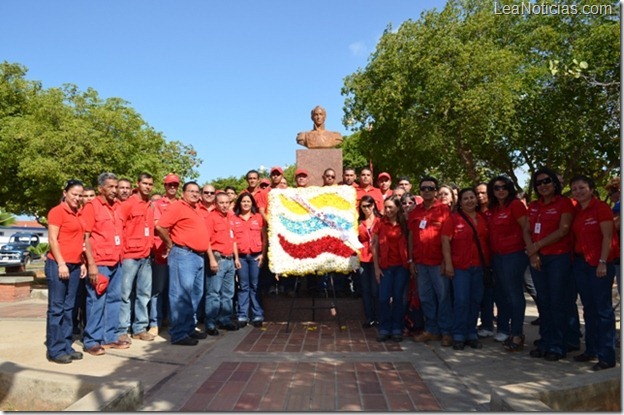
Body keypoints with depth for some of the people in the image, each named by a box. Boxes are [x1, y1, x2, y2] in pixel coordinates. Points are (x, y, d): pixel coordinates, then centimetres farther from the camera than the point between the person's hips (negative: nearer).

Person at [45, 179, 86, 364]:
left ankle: (66, 346, 16)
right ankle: (54, 350, 3)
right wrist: (61, 264, -16)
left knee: (69, 308, 9)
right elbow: (52, 240, -11)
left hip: (75, 265, 7)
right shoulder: (57, 211, -5)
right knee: (56, 308, -3)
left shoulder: (77, 214, 16)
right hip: (58, 265, -7)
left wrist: (82, 263, 13)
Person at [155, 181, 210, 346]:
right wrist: (170, 244, -5)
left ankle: (190, 328, 24)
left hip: (198, 256, 9)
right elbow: (160, 227, -16)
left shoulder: (196, 210, 19)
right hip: (183, 255, -9)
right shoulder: (177, 207, -7)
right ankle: (178, 334, 0)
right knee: (182, 294, -6)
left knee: (195, 294, 14)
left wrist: (206, 254, 16)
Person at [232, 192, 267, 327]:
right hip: (241, 256, 1)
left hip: (256, 255, 0)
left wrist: (263, 254, -3)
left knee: (255, 286, 3)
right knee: (243, 286, 4)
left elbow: (264, 238, 5)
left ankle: (258, 316, 8)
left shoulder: (259, 217, 7)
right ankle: (242, 316, 9)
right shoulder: (234, 219, 7)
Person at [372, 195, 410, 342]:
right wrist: (376, 267, -2)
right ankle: (384, 329, 10)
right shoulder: (381, 223, 0)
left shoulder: (404, 224, 0)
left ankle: (397, 329, 15)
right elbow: (375, 246, 2)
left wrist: (410, 263, -6)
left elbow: (409, 244, 3)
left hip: (402, 266, 0)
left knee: (398, 297, 5)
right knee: (384, 298, 0)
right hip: (385, 266, 0)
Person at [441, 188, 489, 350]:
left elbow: (488, 240, 15)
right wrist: (448, 264, -12)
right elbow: (445, 241, -7)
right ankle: (459, 336, 5)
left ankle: (472, 334, 20)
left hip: (479, 266, 4)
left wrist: (488, 263, 10)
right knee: (461, 301, -5)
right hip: (460, 266, -4)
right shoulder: (453, 218, -2)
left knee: (475, 301, 9)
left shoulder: (483, 218, 10)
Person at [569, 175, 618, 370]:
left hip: (599, 263, -7)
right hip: (580, 262, 7)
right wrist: (573, 259, 5)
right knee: (588, 308, 13)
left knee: (603, 309, -4)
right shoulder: (575, 211, 11)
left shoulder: (601, 208, -7)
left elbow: (607, 236, -12)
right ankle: (591, 350, 23)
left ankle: (607, 356, 2)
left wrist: (603, 262, -17)